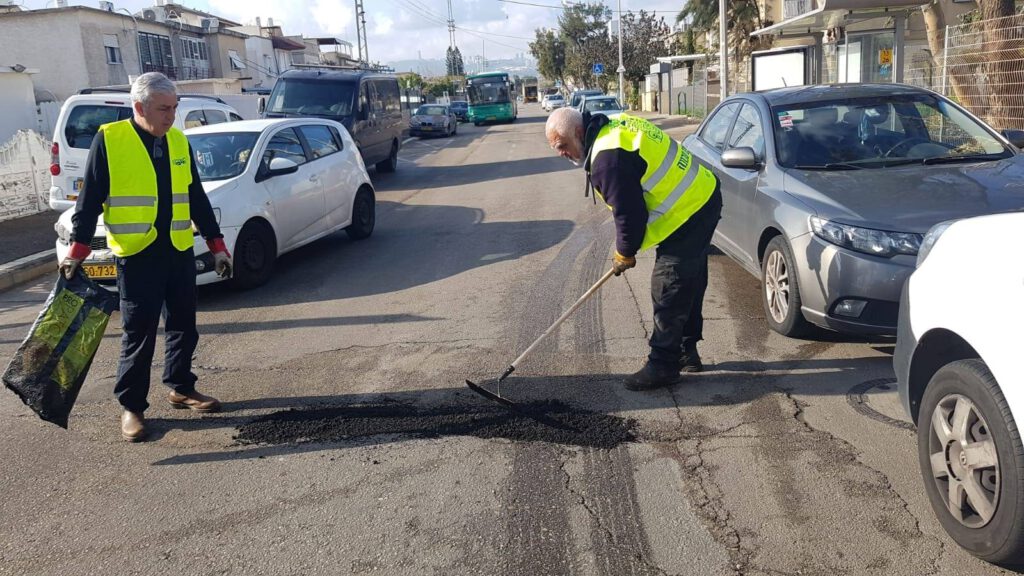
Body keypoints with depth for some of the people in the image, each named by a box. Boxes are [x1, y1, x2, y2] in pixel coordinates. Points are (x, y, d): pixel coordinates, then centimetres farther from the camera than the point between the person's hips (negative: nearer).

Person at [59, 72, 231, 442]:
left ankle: (181, 389, 29)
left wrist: (216, 244, 13)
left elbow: (196, 196, 14)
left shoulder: (178, 141, 9)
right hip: (136, 255, -5)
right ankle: (131, 406, 12)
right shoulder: (109, 139, -7)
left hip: (179, 252, 5)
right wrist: (77, 250, -6)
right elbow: (90, 199, -4)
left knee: (184, 326, 13)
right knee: (139, 334, 0)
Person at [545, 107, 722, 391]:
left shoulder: (608, 159, -25)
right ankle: (686, 352, 32)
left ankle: (663, 365, 7)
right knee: (689, 286, 20)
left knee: (669, 294, -3)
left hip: (687, 215, -11)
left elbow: (630, 213, -21)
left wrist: (624, 254, -2)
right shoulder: (614, 124, 9)